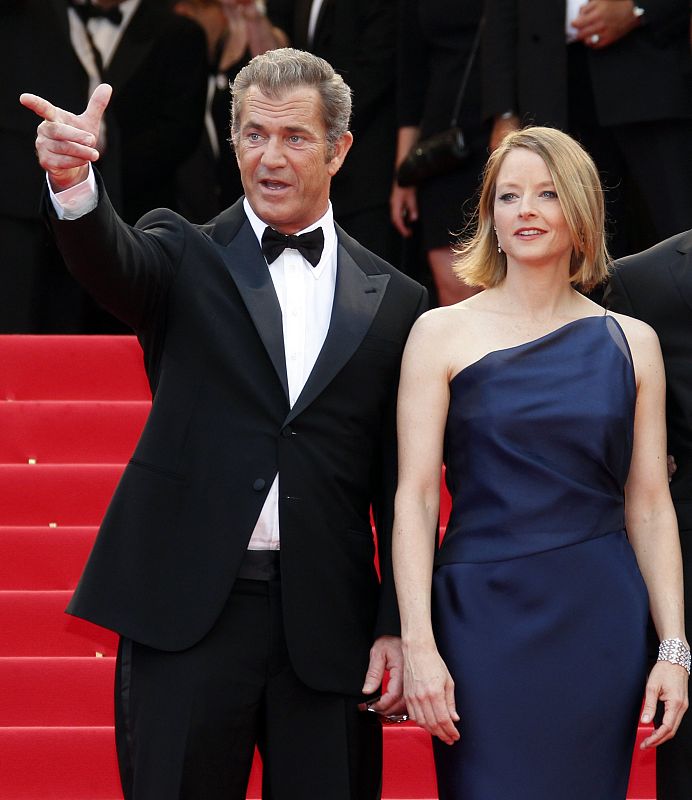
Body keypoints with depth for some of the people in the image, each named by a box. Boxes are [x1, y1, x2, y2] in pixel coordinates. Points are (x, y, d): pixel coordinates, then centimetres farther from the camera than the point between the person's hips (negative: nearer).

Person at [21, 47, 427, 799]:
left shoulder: (393, 301, 10)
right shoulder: (187, 257, 6)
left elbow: (401, 483, 9)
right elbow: (110, 262, -18)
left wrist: (399, 626, 2)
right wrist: (73, 183, -40)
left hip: (328, 624, 2)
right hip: (187, 611, -1)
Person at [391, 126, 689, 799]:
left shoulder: (630, 342, 8)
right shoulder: (443, 334, 1)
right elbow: (415, 497, -3)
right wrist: (417, 645, -12)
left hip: (599, 621, 2)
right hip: (484, 617, -2)